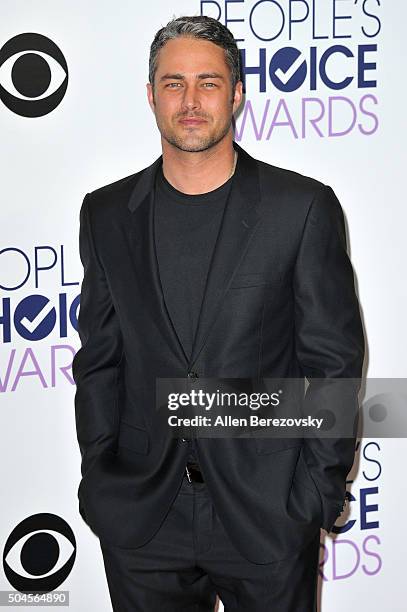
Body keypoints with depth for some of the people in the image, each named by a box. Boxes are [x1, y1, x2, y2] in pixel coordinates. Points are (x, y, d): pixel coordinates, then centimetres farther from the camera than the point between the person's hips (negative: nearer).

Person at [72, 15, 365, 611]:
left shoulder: (304, 206, -5)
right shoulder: (107, 214, 4)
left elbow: (333, 358, -3)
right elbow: (99, 358, 8)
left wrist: (321, 488, -6)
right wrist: (99, 474, 3)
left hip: (268, 513, -2)